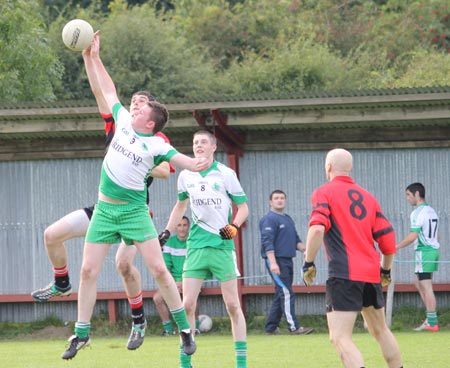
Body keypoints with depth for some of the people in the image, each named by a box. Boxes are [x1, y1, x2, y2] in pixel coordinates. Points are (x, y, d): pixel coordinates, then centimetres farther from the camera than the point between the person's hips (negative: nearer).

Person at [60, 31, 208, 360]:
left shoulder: (156, 145, -8)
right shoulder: (124, 123, 5)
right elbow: (104, 90, 13)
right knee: (88, 271, 1)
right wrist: (92, 58, 10)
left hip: (134, 211, -5)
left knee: (158, 269, -9)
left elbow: (180, 159, -24)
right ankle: (82, 334, 9)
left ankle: (185, 329, 1)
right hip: (104, 210, 5)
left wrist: (195, 165, -45)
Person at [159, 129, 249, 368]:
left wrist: (234, 227, -17)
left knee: (232, 305, -1)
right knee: (187, 305, -4)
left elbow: (243, 207, 0)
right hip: (196, 247, 3)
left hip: (222, 245, -3)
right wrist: (167, 232, 18)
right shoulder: (185, 176, 8)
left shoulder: (226, 174, -3)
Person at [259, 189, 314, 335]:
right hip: (276, 260, -9)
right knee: (286, 294, -13)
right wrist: (273, 263, -24)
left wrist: (304, 250, 5)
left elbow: (295, 240, 25)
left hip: (288, 260, 9)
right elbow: (267, 242, -16)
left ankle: (271, 327, 15)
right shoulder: (269, 219, -8)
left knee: (281, 295, 10)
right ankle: (294, 327, -15)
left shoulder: (288, 219, 19)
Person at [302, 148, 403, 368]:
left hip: (344, 274, -6)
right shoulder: (367, 197, 16)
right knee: (380, 330, 23)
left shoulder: (324, 193, 1)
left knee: (340, 338, -13)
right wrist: (386, 270, 27)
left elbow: (317, 229, -16)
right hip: (372, 274, 6)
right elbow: (387, 239, 14)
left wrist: (308, 263, -7)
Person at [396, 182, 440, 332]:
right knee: (419, 284, 17)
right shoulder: (431, 211, 15)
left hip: (424, 252, -9)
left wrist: (397, 247, -13)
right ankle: (430, 317, 15)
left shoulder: (417, 213, -13)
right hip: (434, 250, 9)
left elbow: (413, 236, -20)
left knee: (427, 287, -7)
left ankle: (432, 323, -7)